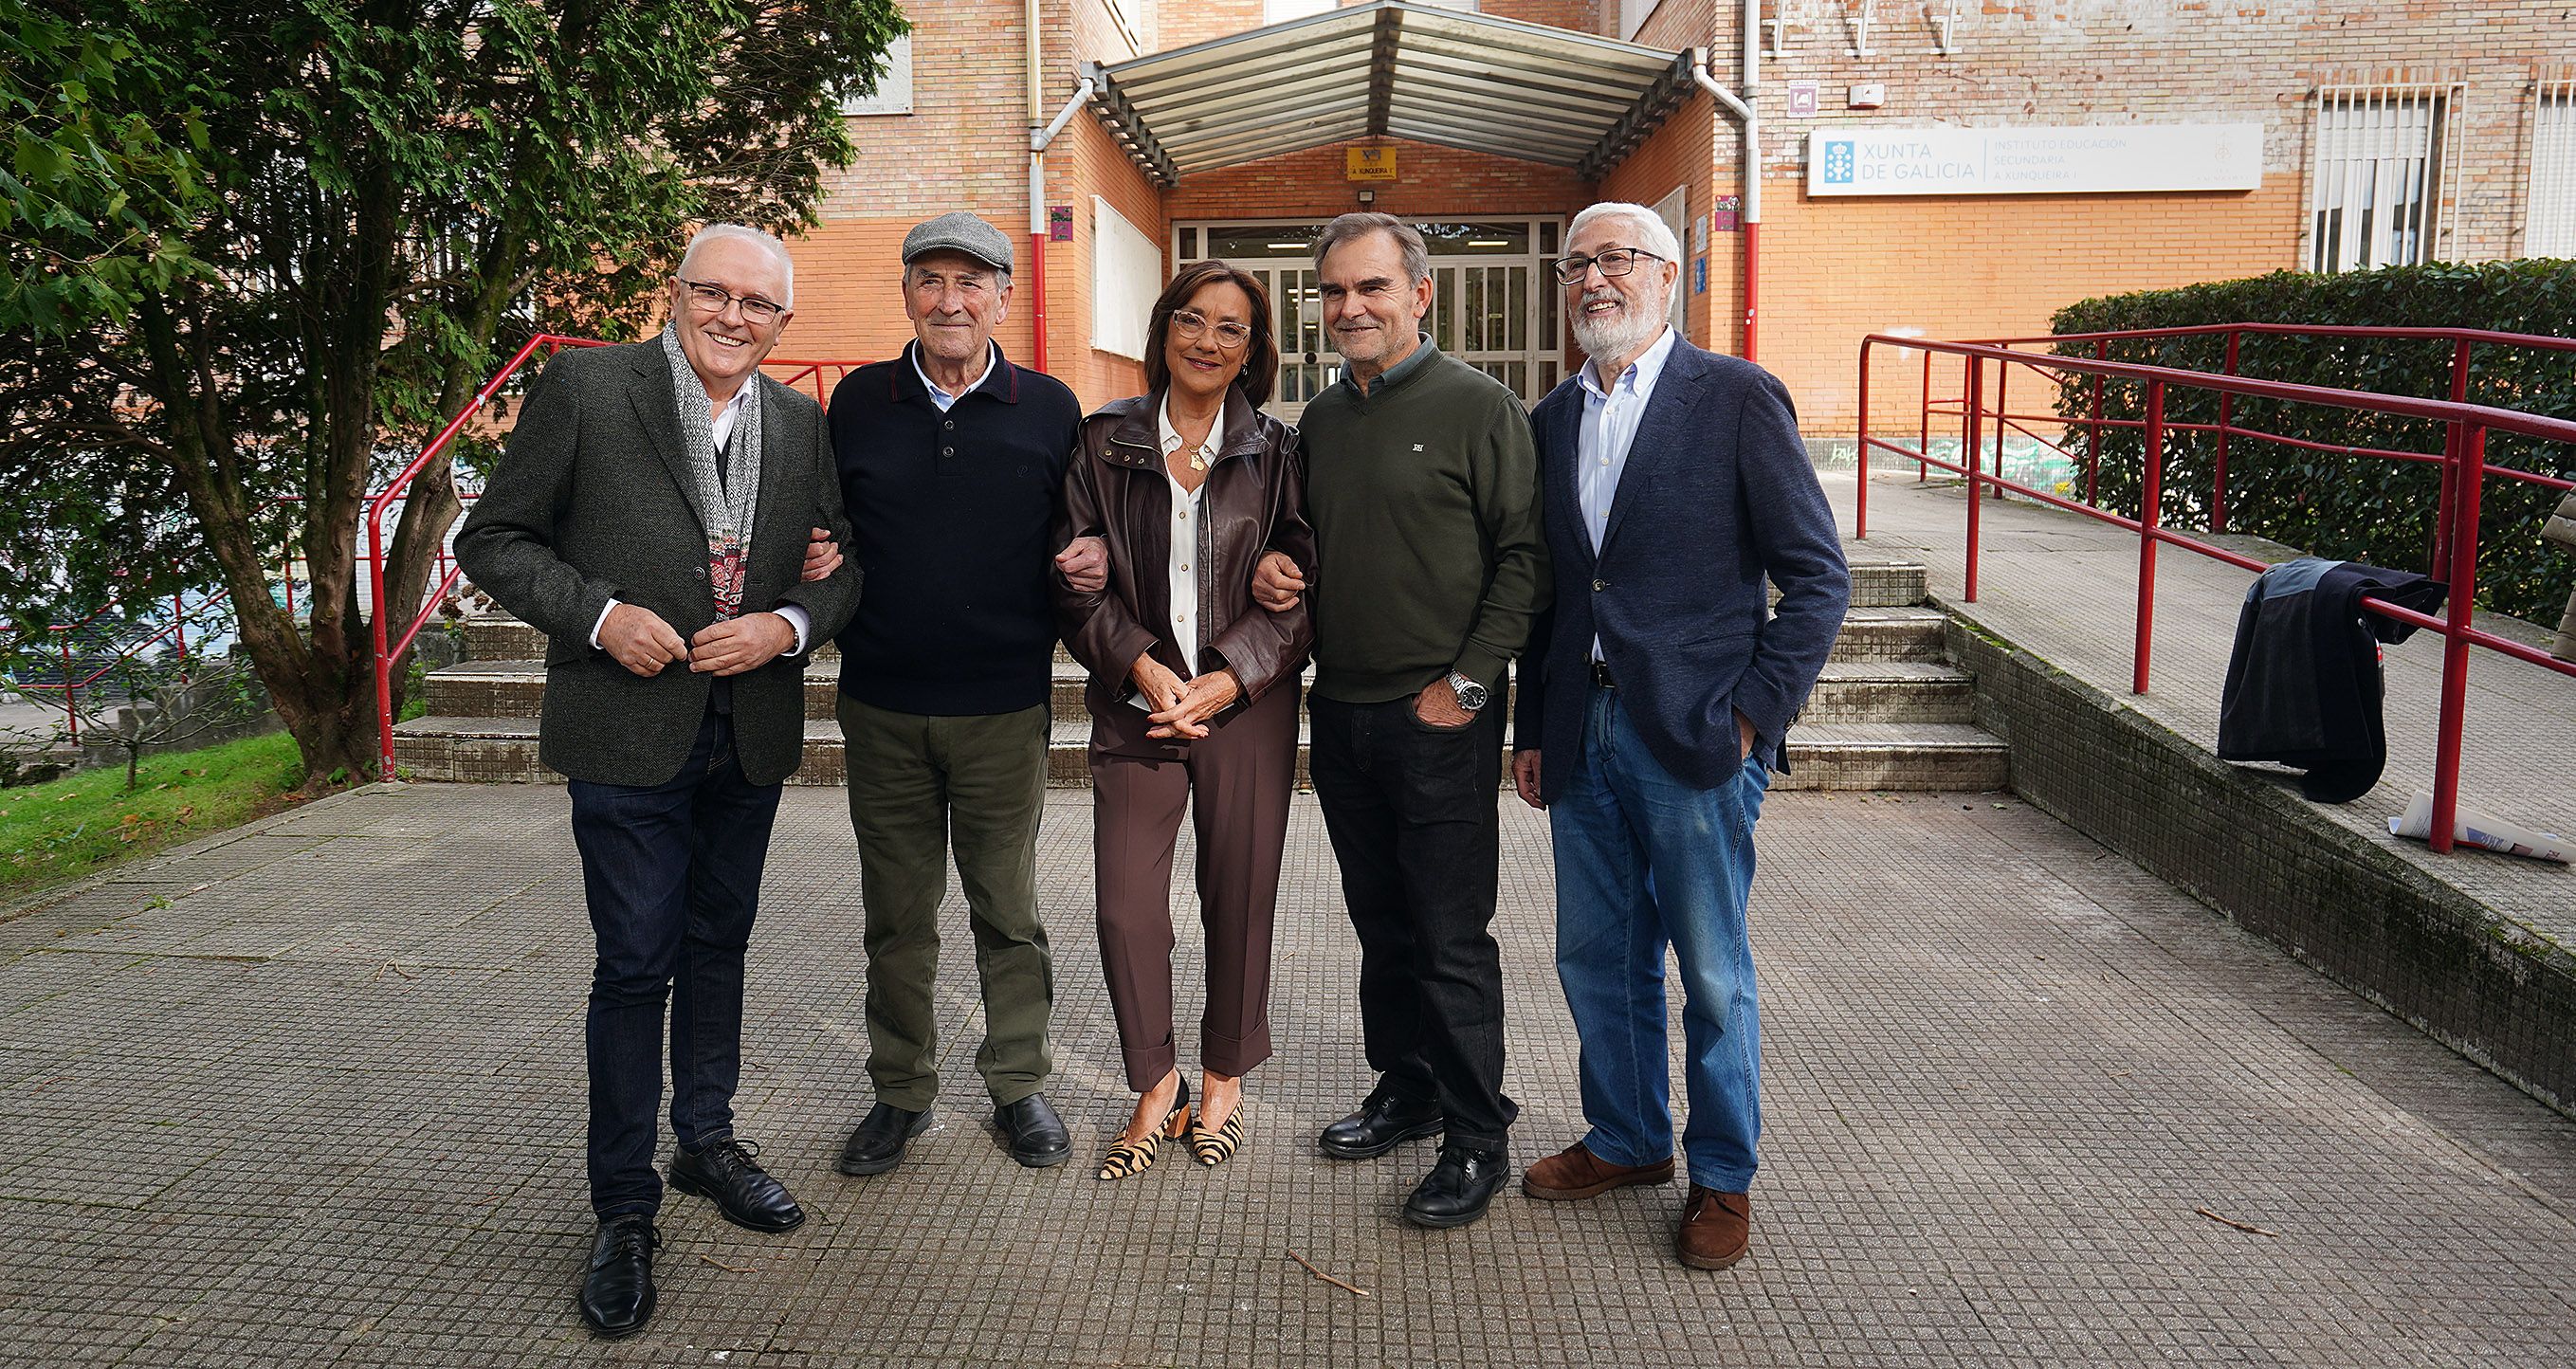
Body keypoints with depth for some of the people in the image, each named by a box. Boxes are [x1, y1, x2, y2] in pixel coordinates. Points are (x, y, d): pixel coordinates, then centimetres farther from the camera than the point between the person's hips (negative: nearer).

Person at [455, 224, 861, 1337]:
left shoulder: (801, 423, 6)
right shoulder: (583, 387, -6)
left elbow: (842, 566, 10)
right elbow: (493, 539, -3)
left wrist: (789, 624, -11)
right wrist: (599, 615, -17)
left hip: (749, 734, 4)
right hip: (629, 732, -4)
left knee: (717, 946, 18)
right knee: (635, 965, 0)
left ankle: (706, 1139, 36)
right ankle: (624, 1207, 15)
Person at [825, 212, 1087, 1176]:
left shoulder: (1049, 408, 2)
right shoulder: (859, 402, 4)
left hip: (1004, 706, -1)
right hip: (882, 707, 1)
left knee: (1008, 909, 10)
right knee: (896, 914, 11)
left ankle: (1019, 1084, 26)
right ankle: (901, 1090, 26)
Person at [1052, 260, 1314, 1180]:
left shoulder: (1275, 453, 4)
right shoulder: (1106, 444, 5)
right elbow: (1077, 576, 3)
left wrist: (1228, 678, -11)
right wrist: (1141, 664, -11)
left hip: (1247, 707, 0)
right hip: (1137, 703, 0)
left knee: (1239, 899, 6)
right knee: (1126, 906, -3)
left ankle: (1223, 1079, 28)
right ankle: (1155, 1085, 18)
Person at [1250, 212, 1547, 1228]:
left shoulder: (1477, 406, -8)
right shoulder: (1320, 418, 13)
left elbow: (1524, 557, -11)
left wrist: (1466, 685, -15)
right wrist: (1274, 571, 2)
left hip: (1440, 721, -6)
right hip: (1341, 713, 6)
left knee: (1451, 939, 0)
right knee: (1382, 924, 16)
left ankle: (1477, 1138, 13)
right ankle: (1406, 1089, 32)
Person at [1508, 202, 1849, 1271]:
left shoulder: (1736, 397, -6)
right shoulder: (1554, 418, 12)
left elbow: (1817, 575, -7)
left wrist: (1754, 714, -12)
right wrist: (1532, 728, 12)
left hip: (1696, 739, -5)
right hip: (1582, 734, 6)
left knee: (1712, 975, 6)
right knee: (1596, 960, 15)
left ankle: (1723, 1176, 24)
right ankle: (1627, 1140, 34)